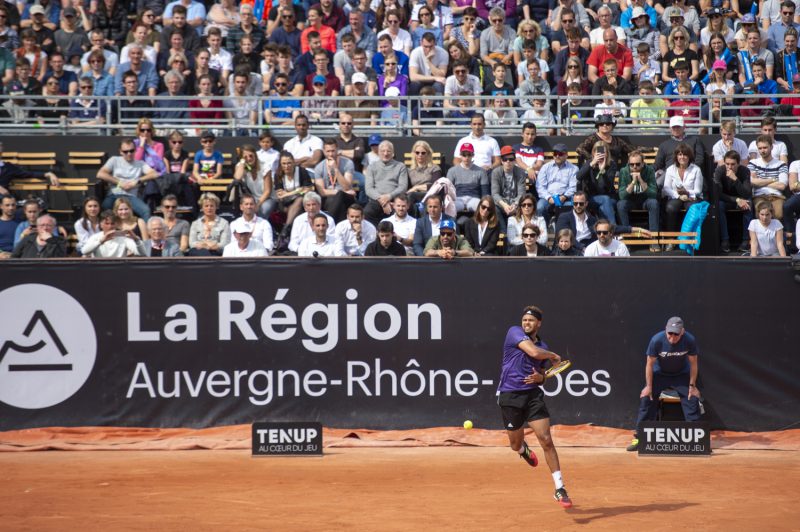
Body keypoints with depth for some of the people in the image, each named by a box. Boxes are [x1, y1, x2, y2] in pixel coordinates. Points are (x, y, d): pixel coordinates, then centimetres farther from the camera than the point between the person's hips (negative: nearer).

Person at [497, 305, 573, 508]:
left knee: (546, 440, -10)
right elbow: (533, 351, -20)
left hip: (533, 395, 3)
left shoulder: (543, 347, 11)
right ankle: (524, 450, 52)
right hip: (510, 396, -2)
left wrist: (539, 377, -3)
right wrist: (554, 356, -3)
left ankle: (559, 489, -8)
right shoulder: (514, 332, -5)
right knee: (515, 444, 11)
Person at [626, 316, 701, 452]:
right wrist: (648, 386, -15)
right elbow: (650, 364, -16)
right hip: (659, 374, -1)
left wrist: (692, 385, -12)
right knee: (646, 398, -14)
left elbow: (693, 363, -11)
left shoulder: (690, 340, -26)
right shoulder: (657, 340, -29)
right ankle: (638, 439, -7)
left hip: (682, 375, 1)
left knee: (693, 398, -14)